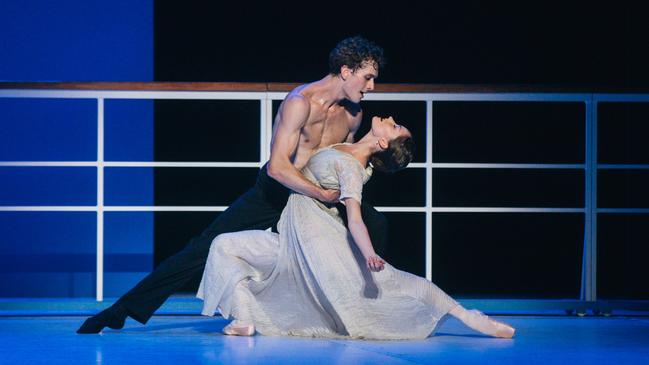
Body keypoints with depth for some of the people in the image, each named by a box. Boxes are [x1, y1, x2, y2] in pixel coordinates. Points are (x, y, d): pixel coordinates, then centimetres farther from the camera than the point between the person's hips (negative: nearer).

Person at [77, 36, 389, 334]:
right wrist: (322, 195, -32)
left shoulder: (353, 113, -3)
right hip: (273, 192, -5)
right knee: (209, 246, -13)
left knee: (375, 225, -12)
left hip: (316, 193, 6)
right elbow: (277, 167, -32)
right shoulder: (301, 101, -24)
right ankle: (123, 309, -10)